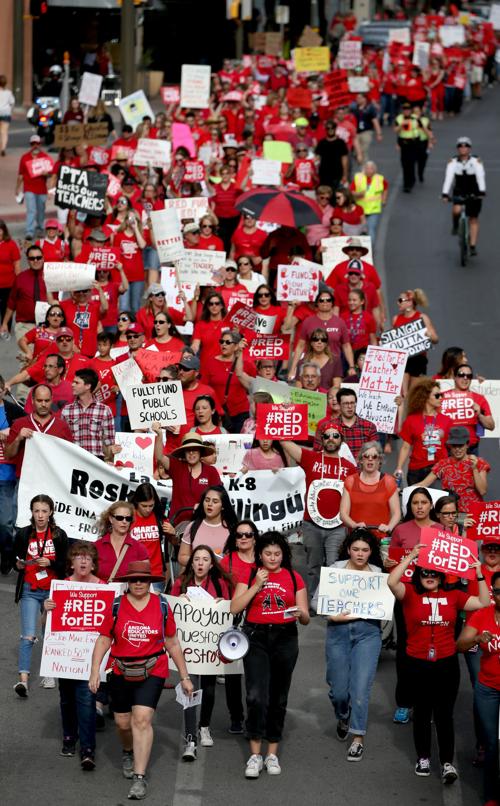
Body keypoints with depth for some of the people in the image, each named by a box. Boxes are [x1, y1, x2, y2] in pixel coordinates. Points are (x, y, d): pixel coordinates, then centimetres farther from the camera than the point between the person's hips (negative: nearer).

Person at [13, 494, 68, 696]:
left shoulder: (59, 535, 0)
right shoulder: (23, 534, 1)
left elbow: (66, 565, 0)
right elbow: (15, 561, 9)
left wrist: (50, 563, -18)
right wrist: (19, 564, -13)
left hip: (53, 590, 1)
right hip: (30, 590, -1)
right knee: (28, 635, -12)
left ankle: (49, 674, 24)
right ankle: (23, 679, -18)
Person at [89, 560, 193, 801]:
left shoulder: (162, 607, 0)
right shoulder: (116, 607, -2)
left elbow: (173, 644, 8)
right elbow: (103, 640, 2)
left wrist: (184, 677, 10)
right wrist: (95, 671, -8)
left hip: (152, 672, -2)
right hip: (121, 673, 2)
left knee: (142, 719, -15)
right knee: (123, 722, 11)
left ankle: (139, 777, -13)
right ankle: (128, 752, 46)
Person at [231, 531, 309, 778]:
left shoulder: (294, 578, 8)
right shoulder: (250, 575, 6)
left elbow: (306, 618, 8)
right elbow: (234, 608, -4)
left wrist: (300, 614, -15)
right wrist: (256, 586, -10)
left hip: (285, 639, 2)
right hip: (256, 637, -2)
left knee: (278, 698, 7)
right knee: (256, 696, -13)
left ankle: (272, 754, 16)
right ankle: (255, 755, -8)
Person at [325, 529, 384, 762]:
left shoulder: (378, 573, 4)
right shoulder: (336, 568, 1)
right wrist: (332, 616, -14)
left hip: (368, 631, 0)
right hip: (338, 631, 0)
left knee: (361, 687, -9)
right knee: (338, 689, 6)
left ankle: (358, 739, 1)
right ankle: (343, 717, 40)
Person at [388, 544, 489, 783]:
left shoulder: (453, 596, 6)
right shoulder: (410, 593, -1)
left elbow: (483, 602, 1)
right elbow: (392, 582, -19)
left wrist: (479, 574, -6)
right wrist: (411, 557, -19)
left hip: (447, 663, 1)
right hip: (418, 664, -1)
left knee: (444, 714, 1)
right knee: (422, 712, 11)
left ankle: (447, 762, 3)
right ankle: (423, 758, 23)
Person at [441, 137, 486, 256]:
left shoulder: (476, 161, -14)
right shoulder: (453, 162, -10)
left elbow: (480, 177, -25)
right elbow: (448, 178, -20)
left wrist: (482, 192, -41)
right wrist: (445, 194, -33)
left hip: (474, 194, -1)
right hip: (459, 192, 1)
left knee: (473, 219, 1)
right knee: (456, 210, -26)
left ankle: (473, 246, 5)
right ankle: (456, 225, 8)